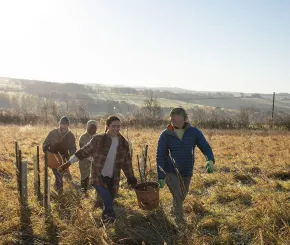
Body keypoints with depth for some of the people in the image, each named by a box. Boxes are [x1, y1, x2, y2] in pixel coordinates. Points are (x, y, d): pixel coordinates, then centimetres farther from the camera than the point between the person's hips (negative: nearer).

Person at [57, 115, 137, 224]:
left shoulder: (123, 143, 2)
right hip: (99, 177, -4)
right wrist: (68, 163, -4)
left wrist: (131, 177, 11)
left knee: (108, 202, 14)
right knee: (108, 202, -20)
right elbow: (83, 152, -3)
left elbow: (126, 162, 11)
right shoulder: (98, 139, -9)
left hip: (112, 179, 4)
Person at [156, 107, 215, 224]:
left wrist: (210, 160, -30)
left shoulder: (194, 132, -7)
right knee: (178, 197, -15)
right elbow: (160, 156, -9)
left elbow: (205, 147, -8)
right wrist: (161, 177, -13)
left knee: (182, 196, 21)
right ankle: (180, 221, 4)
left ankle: (174, 211, 50)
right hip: (170, 172, -3)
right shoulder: (165, 135, -11)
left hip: (187, 172, 3)